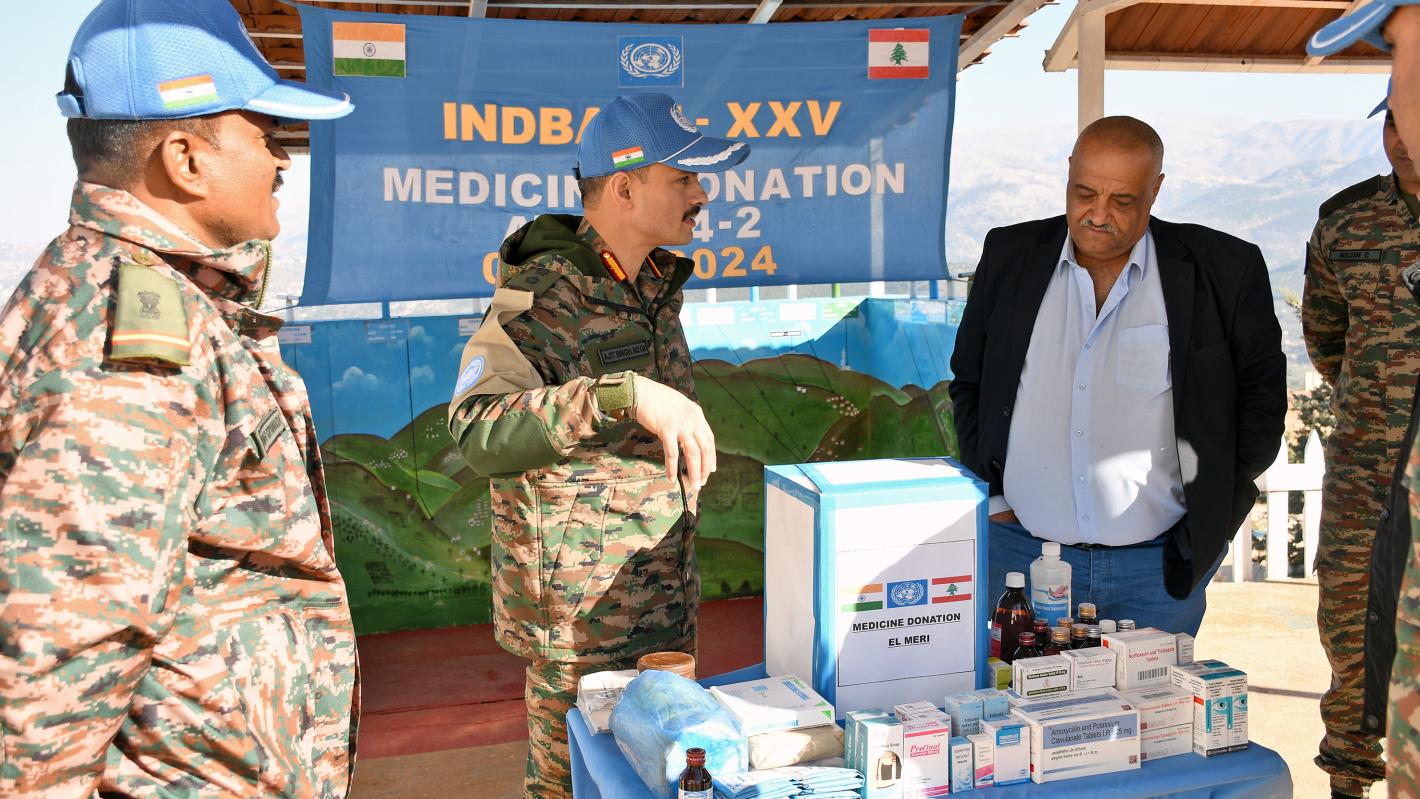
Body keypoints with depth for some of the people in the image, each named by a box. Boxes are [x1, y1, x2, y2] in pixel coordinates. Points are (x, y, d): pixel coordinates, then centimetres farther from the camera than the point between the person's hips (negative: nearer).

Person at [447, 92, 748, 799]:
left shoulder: (655, 288, 9)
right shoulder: (541, 297, -19)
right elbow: (480, 434, -35)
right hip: (579, 612, -8)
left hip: (666, 602, 8)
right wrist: (624, 394, -43)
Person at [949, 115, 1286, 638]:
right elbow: (968, 382, 12)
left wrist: (1211, 517, 0)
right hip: (1019, 551, 2)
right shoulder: (1010, 256, 4)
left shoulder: (1222, 271, -3)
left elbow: (1261, 395, 6)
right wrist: (992, 497, 5)